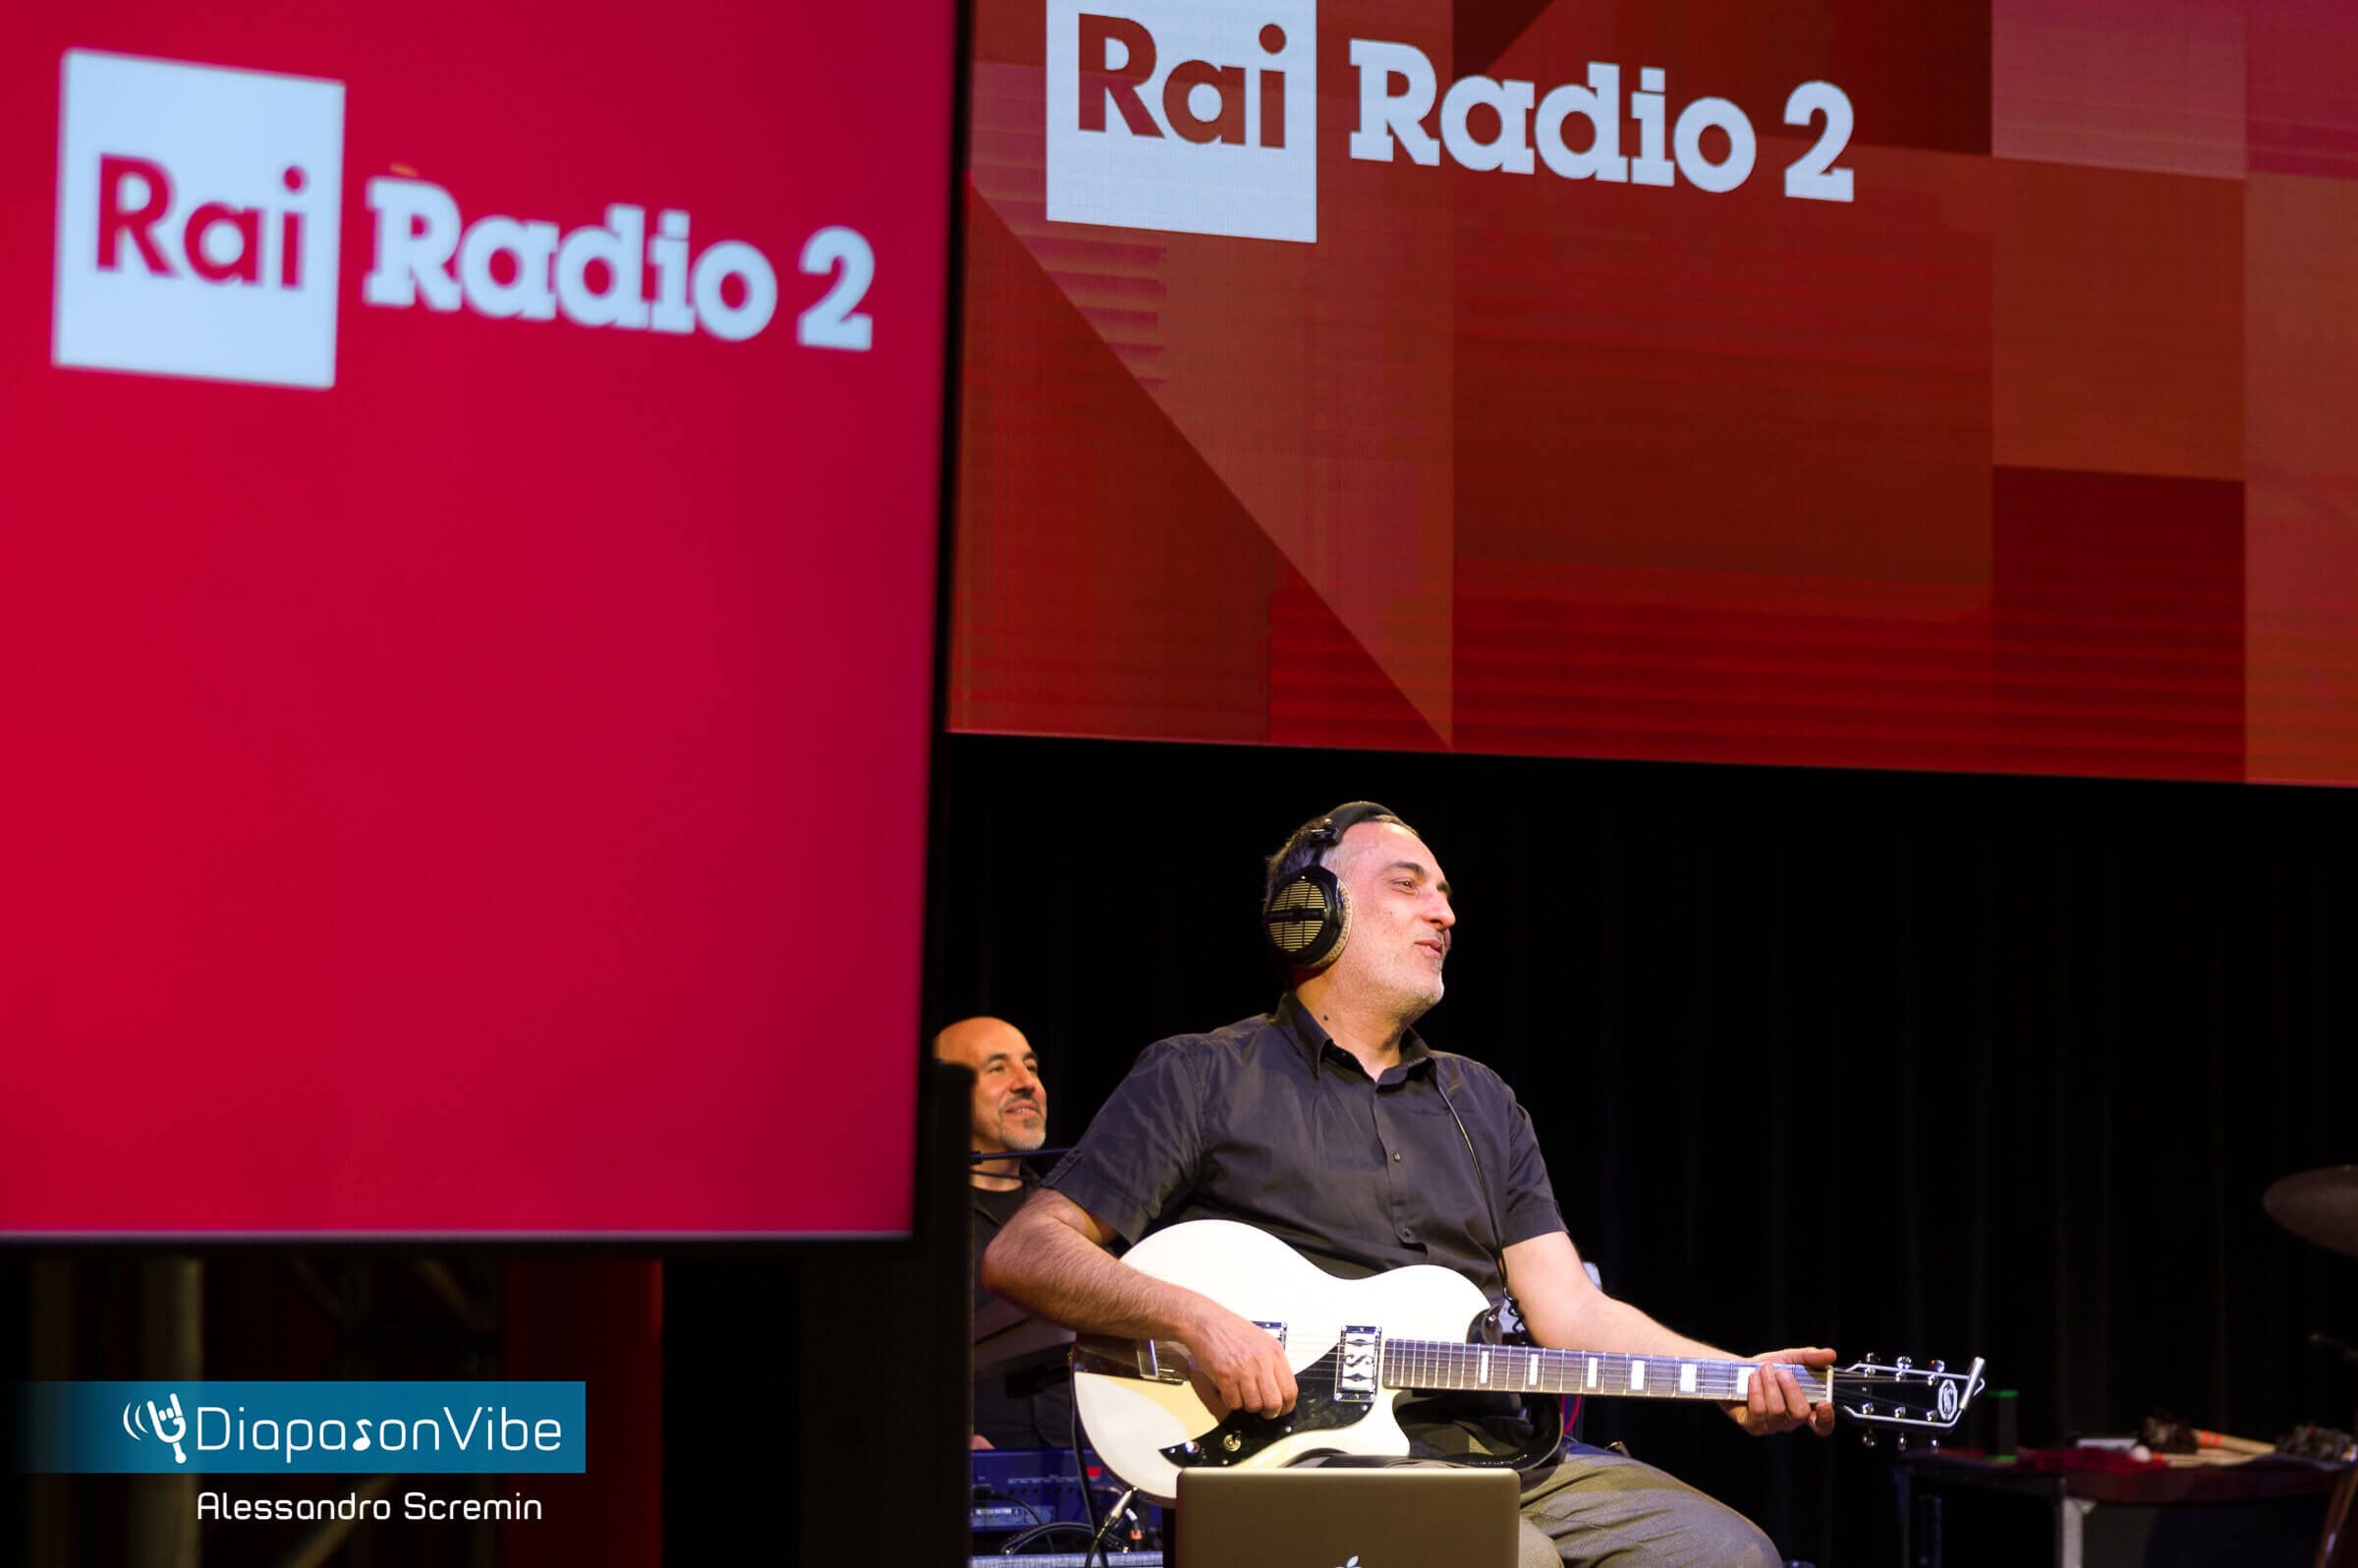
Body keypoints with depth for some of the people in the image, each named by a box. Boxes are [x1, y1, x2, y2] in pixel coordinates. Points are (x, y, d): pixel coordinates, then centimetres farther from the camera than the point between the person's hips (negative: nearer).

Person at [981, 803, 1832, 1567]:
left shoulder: (1482, 1102, 23)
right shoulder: (1202, 1079, 6)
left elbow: (1569, 1309, 14)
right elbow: (1022, 1253, 0)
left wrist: (1738, 1380, -3)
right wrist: (1192, 1318, -17)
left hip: (1485, 1444, 5)